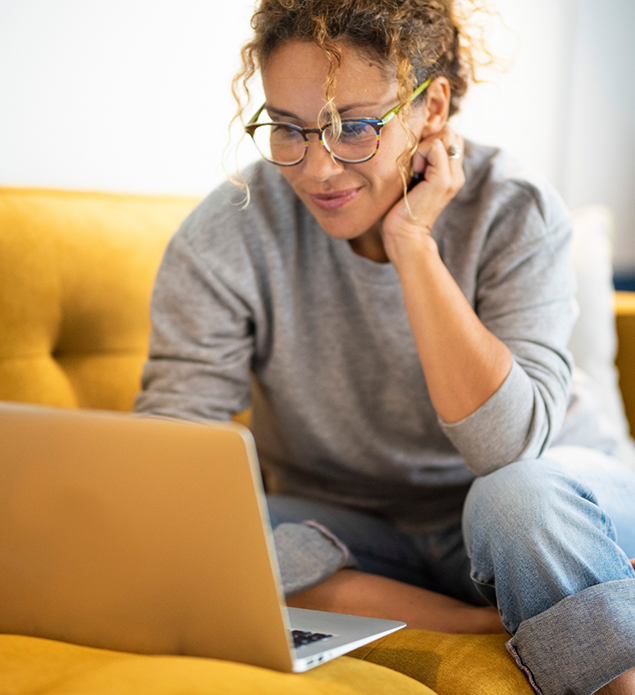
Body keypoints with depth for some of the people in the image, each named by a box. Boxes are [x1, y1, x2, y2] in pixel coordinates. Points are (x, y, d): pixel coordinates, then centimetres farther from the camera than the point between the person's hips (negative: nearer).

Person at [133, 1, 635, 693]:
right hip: (352, 536, 2)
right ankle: (486, 627, -20)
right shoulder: (225, 239, -15)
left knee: (524, 496, -36)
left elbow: (509, 449, -28)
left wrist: (412, 244, -30)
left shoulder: (516, 213, -16)